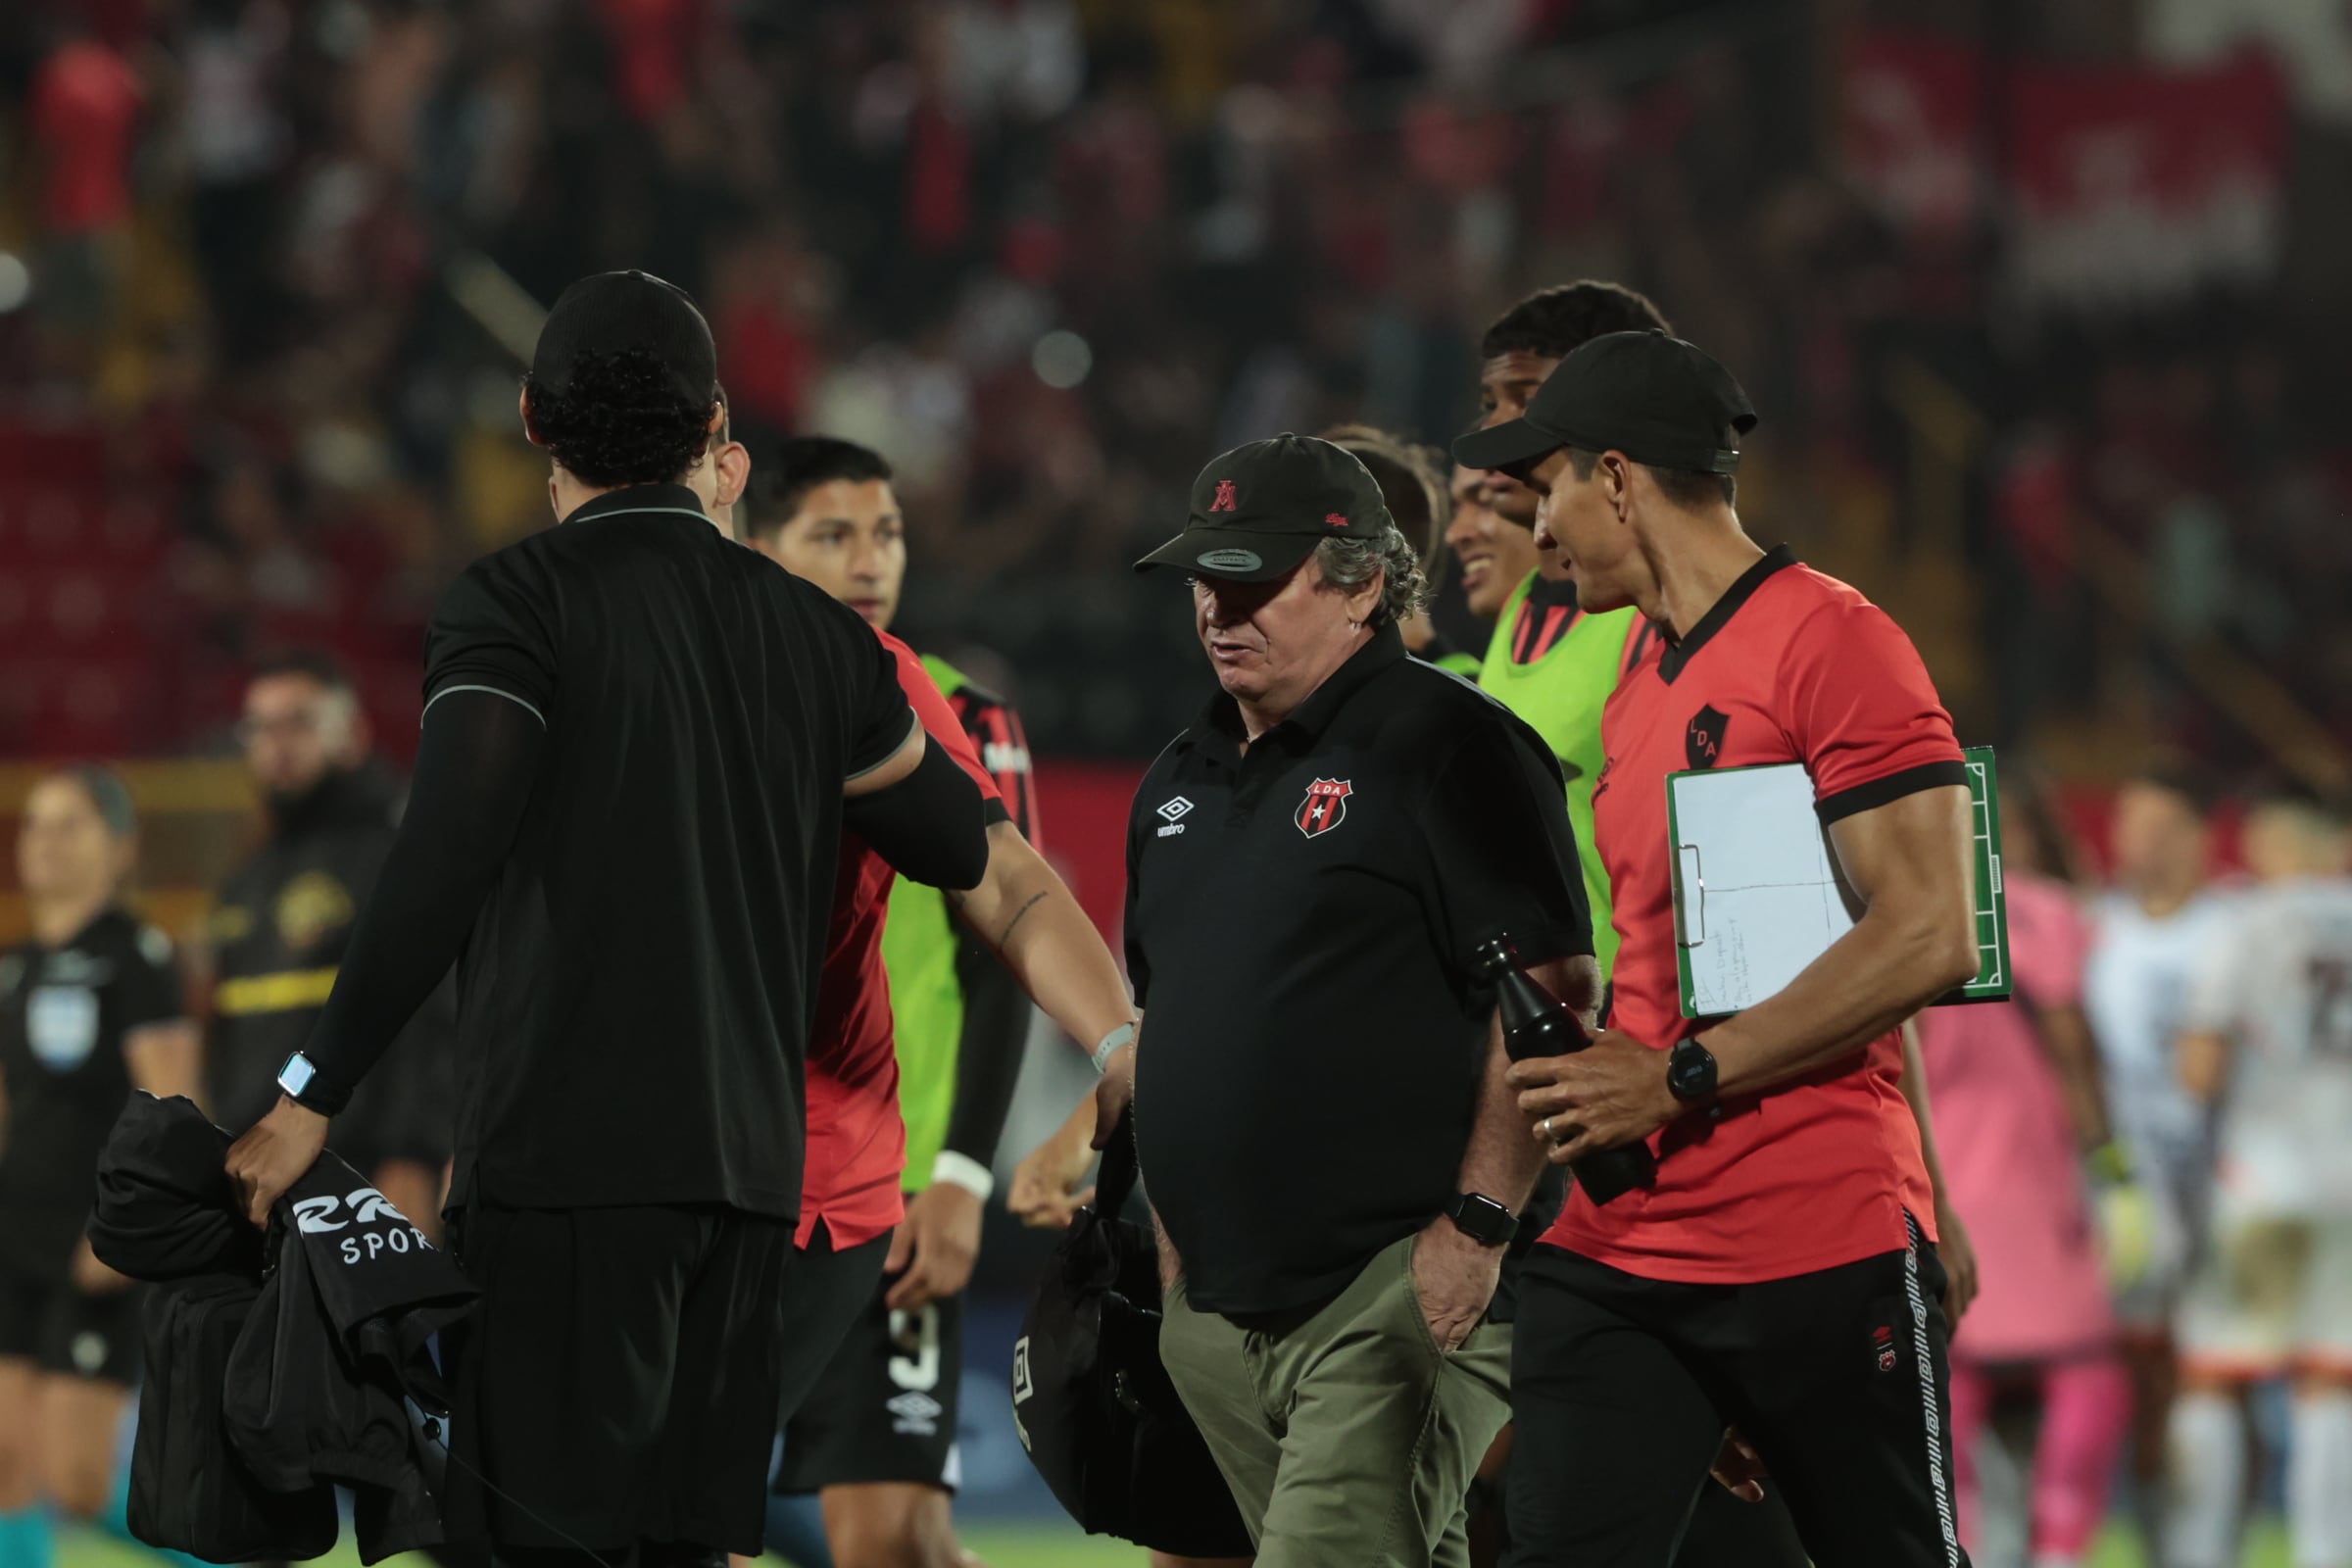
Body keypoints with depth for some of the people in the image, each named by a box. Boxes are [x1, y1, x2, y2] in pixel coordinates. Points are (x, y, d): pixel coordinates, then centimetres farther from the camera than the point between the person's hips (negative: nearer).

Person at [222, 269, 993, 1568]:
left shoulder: (516, 601, -5)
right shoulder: (809, 632, 12)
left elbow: (443, 866, -17)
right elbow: (957, 847, 25)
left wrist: (313, 1096, -14)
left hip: (567, 1154, -6)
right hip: (749, 1158, 6)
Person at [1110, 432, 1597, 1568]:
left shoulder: (1444, 745, -8)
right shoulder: (1180, 783, 18)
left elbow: (1555, 999, -14)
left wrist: (1479, 1226, -18)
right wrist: (1172, 1247, 20)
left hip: (1400, 1292, -8)